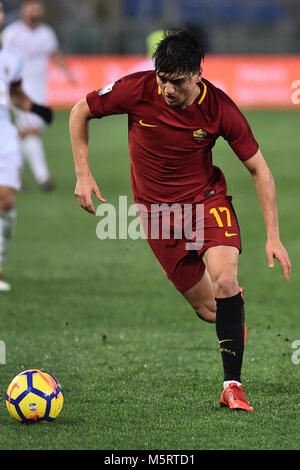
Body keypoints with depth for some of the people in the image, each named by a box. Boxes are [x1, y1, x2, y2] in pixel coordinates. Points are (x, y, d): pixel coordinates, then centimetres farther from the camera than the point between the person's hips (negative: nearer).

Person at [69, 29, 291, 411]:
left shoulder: (219, 108, -19)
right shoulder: (136, 90, -19)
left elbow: (259, 169, -9)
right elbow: (80, 113, -1)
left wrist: (273, 236, -14)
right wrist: (83, 175, -8)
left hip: (207, 197, -1)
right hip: (157, 207, 1)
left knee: (225, 280, -27)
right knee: (209, 310, -1)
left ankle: (233, 385, -19)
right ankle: (238, 307, 38)